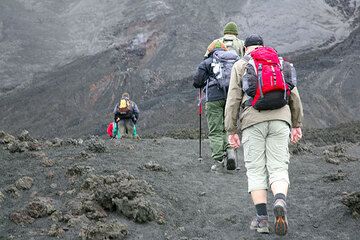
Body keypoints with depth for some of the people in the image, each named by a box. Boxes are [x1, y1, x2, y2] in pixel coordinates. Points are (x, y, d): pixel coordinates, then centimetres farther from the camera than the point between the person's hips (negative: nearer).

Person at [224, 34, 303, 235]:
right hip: (280, 120, 2)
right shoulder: (281, 63, 18)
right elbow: (295, 96, 13)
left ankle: (262, 218, -4)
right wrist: (297, 125, 18)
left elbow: (233, 100, 3)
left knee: (256, 171, 4)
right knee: (278, 169, -1)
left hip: (253, 121, -1)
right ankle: (280, 202, -29)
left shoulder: (240, 65, 10)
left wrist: (231, 131, 5)